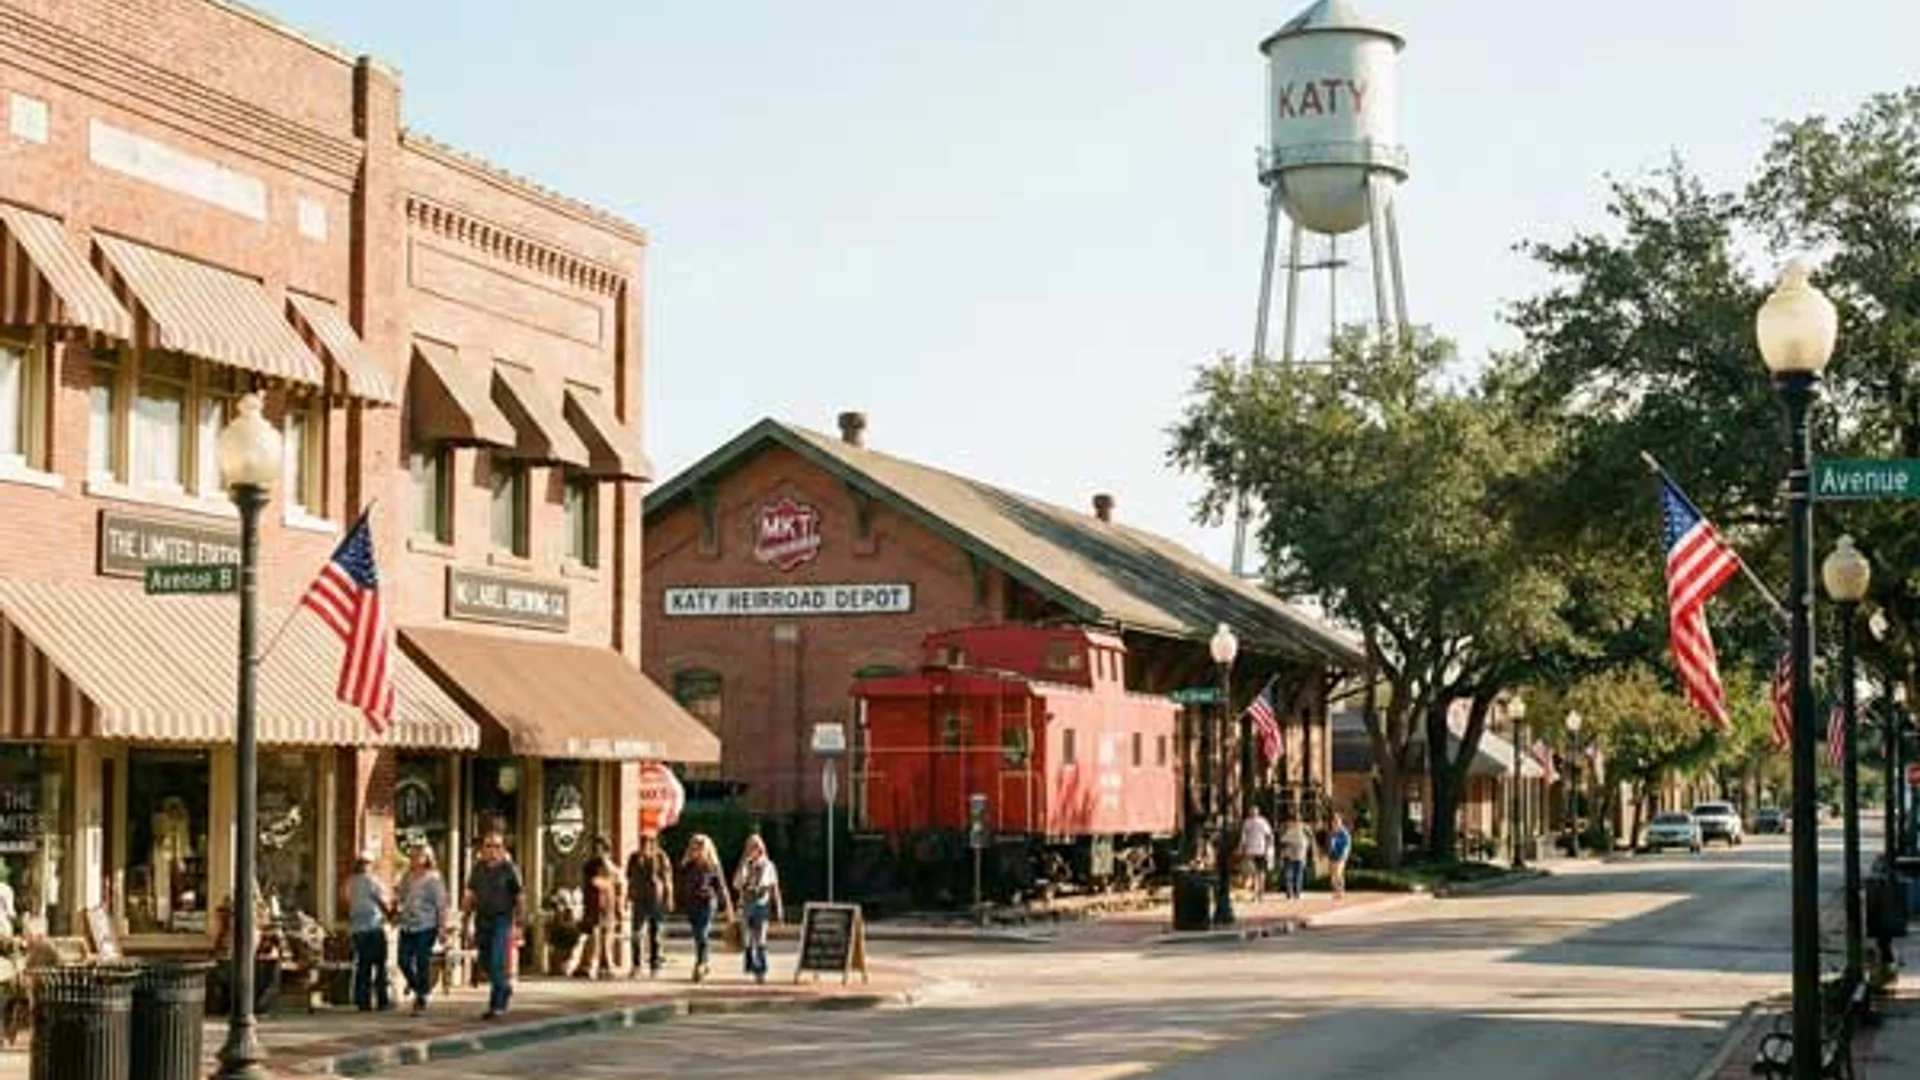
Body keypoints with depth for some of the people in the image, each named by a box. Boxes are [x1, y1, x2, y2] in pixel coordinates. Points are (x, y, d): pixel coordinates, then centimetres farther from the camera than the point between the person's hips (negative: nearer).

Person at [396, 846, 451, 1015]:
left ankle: (421, 1000, 5)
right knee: (404, 961, 0)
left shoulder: (433, 879, -5)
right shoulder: (407, 878, 12)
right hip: (407, 927, 5)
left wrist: (442, 927, -10)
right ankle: (415, 986, 29)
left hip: (426, 927, -5)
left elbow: (442, 904, -6)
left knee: (422, 963, -4)